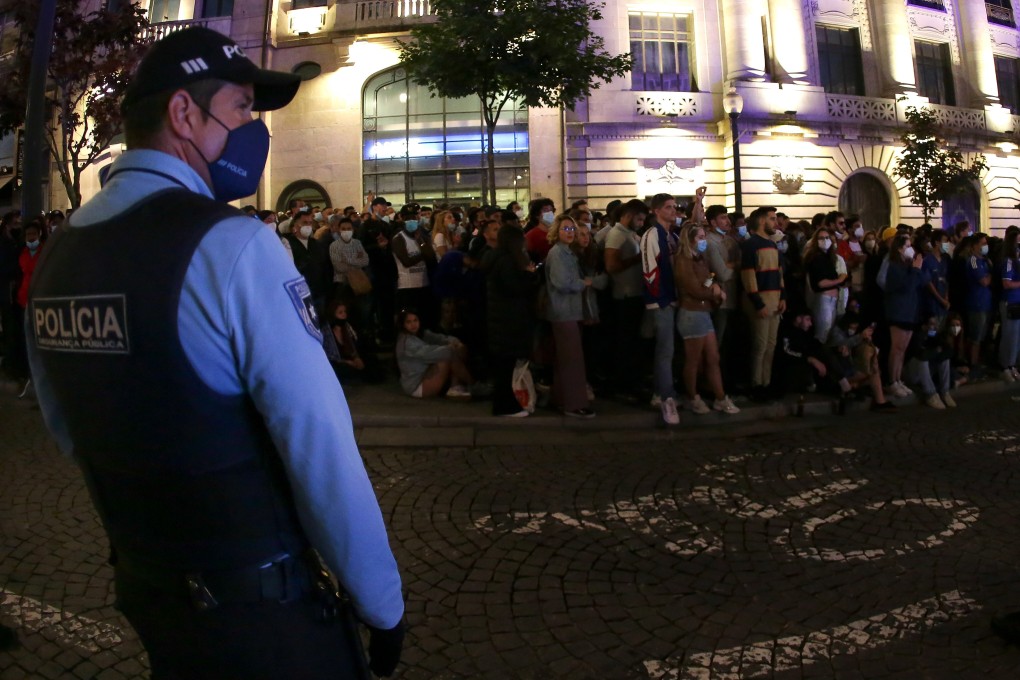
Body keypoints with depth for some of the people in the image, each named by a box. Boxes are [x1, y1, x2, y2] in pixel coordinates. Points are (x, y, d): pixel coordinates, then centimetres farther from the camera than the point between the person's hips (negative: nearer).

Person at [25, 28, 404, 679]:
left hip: (141, 585, 7)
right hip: (258, 603, -6)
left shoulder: (56, 255, -1)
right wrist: (383, 603, -14)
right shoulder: (231, 244, -24)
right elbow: (322, 452, -26)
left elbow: (68, 430, 11)